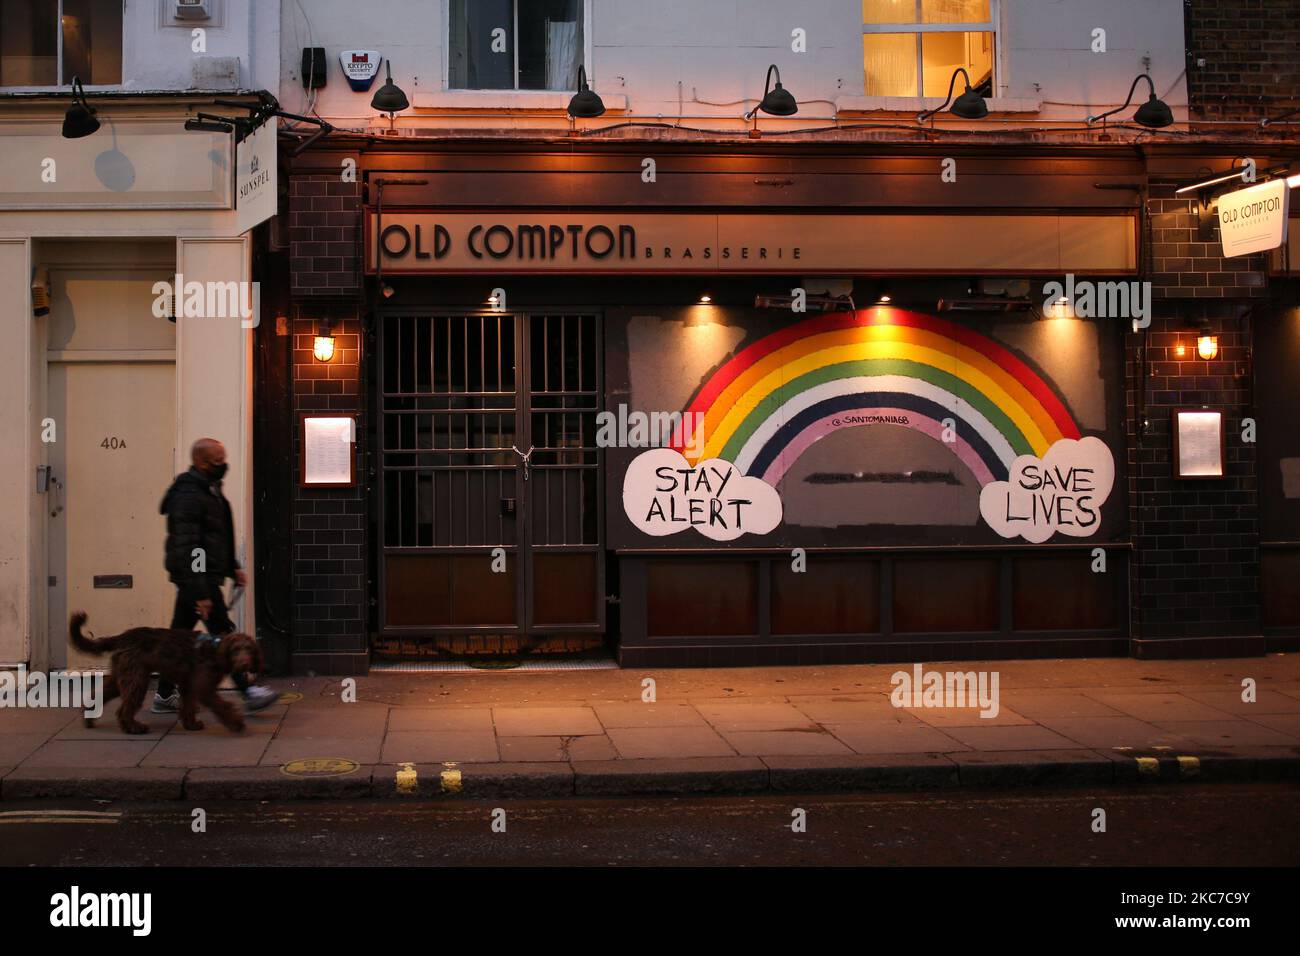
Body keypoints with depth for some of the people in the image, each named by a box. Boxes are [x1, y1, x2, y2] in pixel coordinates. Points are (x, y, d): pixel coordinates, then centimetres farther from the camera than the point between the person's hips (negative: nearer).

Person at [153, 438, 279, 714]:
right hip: (197, 579, -10)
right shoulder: (189, 497, -18)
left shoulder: (208, 490, 16)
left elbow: (219, 538, 28)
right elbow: (187, 549, -23)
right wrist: (200, 592, -25)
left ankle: (165, 696, 20)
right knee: (223, 634, -8)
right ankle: (249, 693, -6)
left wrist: (233, 567, 22)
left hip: (201, 578, 10)